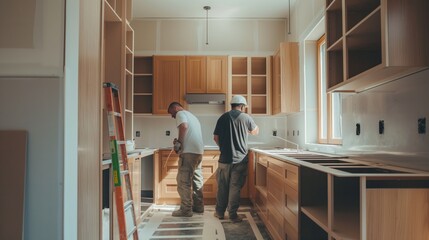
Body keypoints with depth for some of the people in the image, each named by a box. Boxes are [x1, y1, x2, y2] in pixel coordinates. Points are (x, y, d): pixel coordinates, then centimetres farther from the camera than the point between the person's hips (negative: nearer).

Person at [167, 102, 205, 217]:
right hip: (199, 151, 10)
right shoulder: (191, 115, 28)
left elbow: (184, 126, -20)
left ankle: (186, 209, -2)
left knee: (183, 181, -5)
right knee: (196, 179, 15)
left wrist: (178, 142, -13)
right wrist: (180, 142, 16)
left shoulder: (180, 114, 0)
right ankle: (198, 206, 21)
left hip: (189, 151, -9)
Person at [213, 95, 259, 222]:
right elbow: (255, 131, 15)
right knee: (235, 187, 4)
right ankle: (233, 215, 9)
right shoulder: (246, 117, -3)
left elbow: (216, 137, 4)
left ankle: (220, 212, 22)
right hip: (240, 159, -2)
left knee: (222, 186, 13)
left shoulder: (223, 117, 3)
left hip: (225, 158, 2)